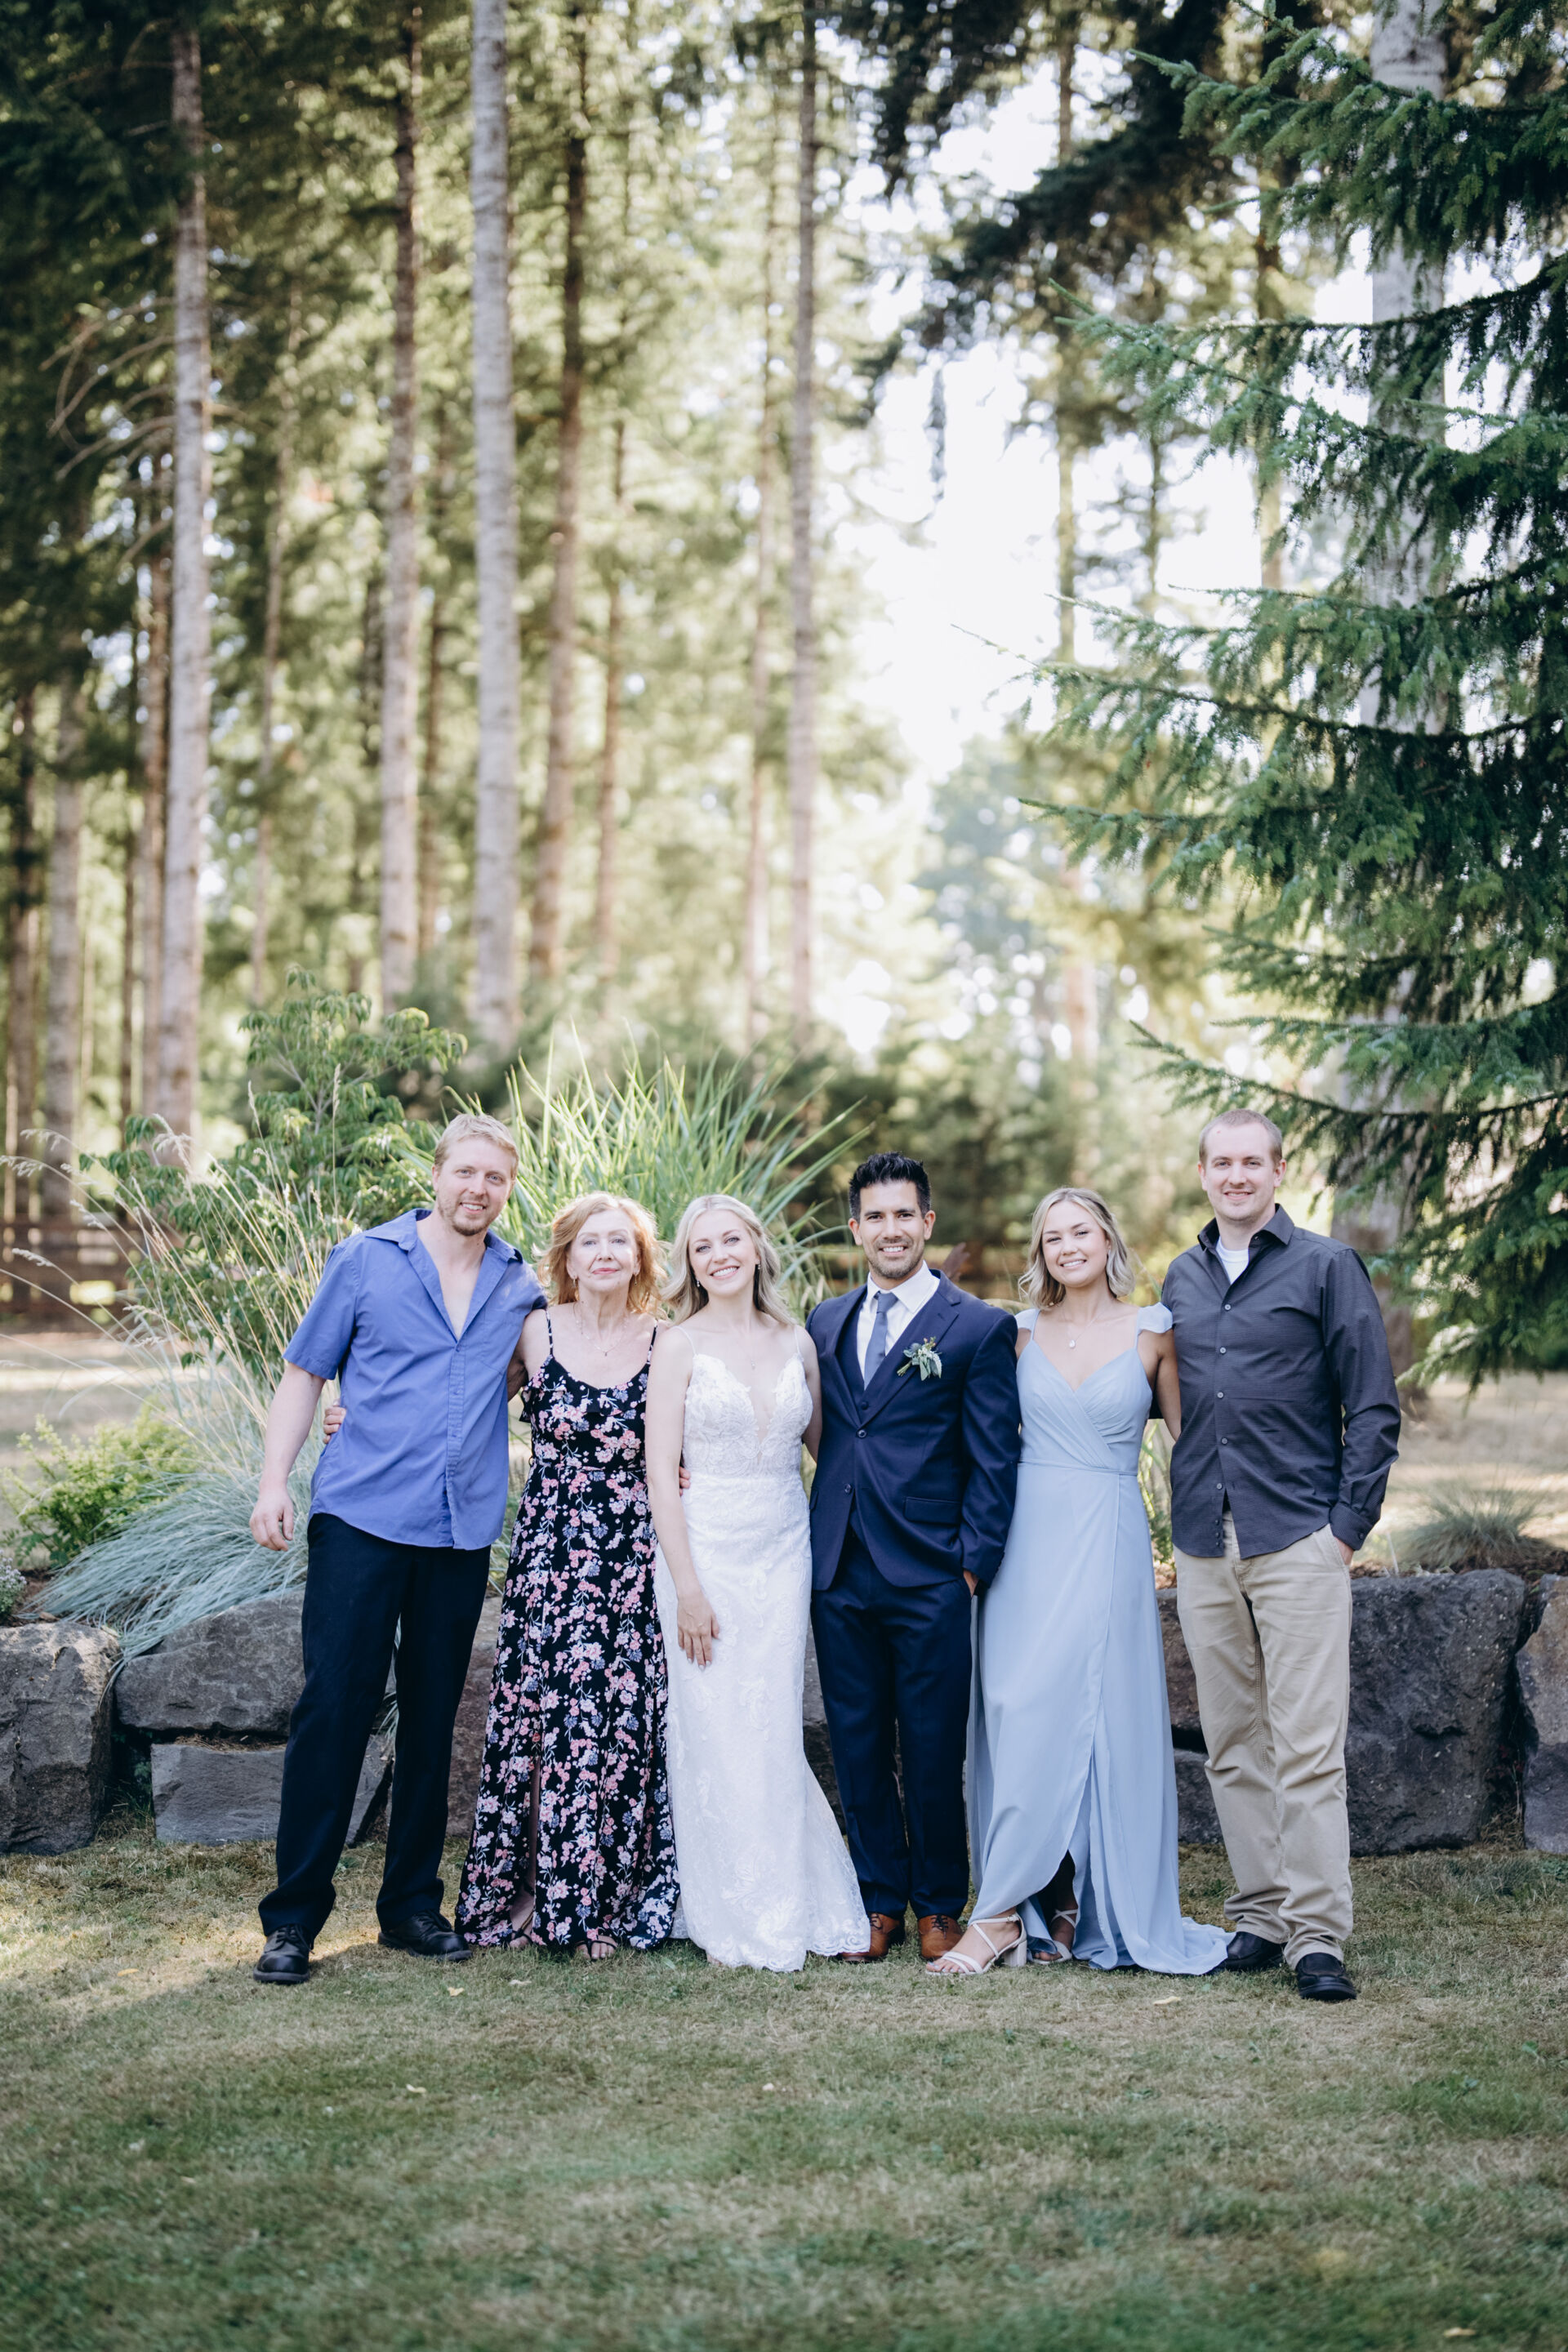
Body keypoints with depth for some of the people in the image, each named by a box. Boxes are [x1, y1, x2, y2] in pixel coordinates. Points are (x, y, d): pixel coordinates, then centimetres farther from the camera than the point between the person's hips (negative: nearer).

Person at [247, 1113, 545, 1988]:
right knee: (334, 1708, -6)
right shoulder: (366, 1261, 3)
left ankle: (412, 1905, 19)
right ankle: (295, 1916, 1)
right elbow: (307, 1374, 6)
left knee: (433, 1720, 9)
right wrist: (274, 1480, -6)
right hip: (362, 1519, -3)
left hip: (463, 1530, 3)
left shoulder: (523, 1286, 11)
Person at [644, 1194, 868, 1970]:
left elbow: (826, 1441, 16)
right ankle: (735, 1921, 8)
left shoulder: (796, 1343, 7)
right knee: (716, 1735, -1)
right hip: (707, 1550, -3)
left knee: (774, 1733, 5)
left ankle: (791, 1908, 16)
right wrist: (687, 1588, -12)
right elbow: (660, 1469, -7)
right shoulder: (680, 1345, -4)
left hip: (783, 1555, 3)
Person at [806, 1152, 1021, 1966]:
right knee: (857, 1746, 8)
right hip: (840, 1572, 4)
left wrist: (975, 1562, -8)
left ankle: (939, 1905, 16)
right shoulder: (825, 1325, 14)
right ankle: (879, 1901, 19)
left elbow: (994, 1458, -3)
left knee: (932, 1748, 2)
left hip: (929, 1576, -4)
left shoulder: (979, 1328, -1)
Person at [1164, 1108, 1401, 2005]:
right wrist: (1185, 1518, 13)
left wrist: (1350, 1523, -6)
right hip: (1205, 1547, 5)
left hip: (1298, 1538, -5)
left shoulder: (1327, 1267, 1)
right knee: (1233, 1746, 7)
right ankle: (1261, 1915, 15)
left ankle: (1318, 1933, -5)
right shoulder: (1182, 1279, 14)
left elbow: (1374, 1407, -1)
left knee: (1307, 1746, -8)